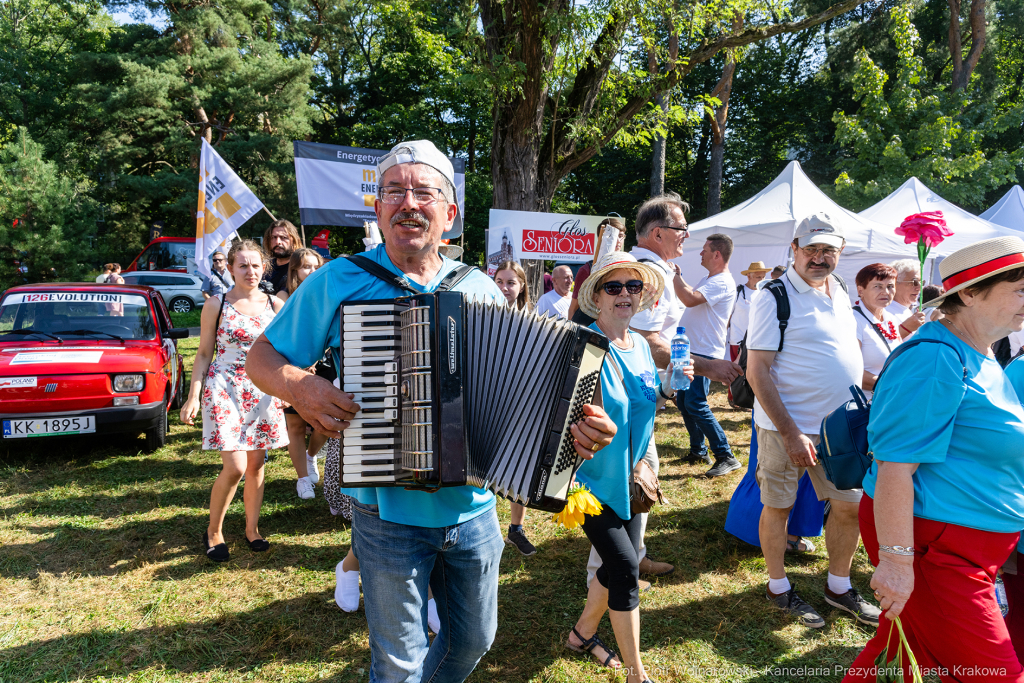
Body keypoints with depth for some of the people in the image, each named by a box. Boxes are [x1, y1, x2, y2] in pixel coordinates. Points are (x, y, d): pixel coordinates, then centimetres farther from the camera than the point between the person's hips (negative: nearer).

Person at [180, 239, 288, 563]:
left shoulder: (275, 306, 6)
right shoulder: (216, 305, -1)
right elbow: (204, 354, 1)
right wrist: (193, 396, -6)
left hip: (262, 390, 3)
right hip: (224, 389, -3)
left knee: (256, 464, 8)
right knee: (235, 466, -10)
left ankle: (252, 528, 27)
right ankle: (213, 532, 13)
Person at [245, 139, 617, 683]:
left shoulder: (481, 290, 2)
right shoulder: (339, 281, -7)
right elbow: (261, 358, 0)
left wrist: (577, 426, -11)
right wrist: (298, 387, -22)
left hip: (472, 511, 4)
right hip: (390, 515, -3)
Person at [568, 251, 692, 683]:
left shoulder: (641, 346, 5)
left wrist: (669, 388, -2)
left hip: (627, 477, 7)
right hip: (591, 479, -7)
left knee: (621, 564, 15)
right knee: (625, 568, -5)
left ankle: (583, 633, 40)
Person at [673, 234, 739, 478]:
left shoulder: (723, 283, -16)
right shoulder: (708, 280, 18)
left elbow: (690, 299, -29)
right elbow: (690, 296, 28)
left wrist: (674, 276, -17)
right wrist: (678, 277, 18)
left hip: (705, 352, -10)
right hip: (690, 350, 10)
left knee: (695, 404, -15)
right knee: (682, 401, 13)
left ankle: (726, 457, -8)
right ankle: (698, 451, 26)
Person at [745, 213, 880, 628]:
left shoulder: (840, 293, 10)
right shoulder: (775, 298, -14)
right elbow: (757, 370, -18)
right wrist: (791, 433, -21)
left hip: (839, 424, 7)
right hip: (786, 425, -7)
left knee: (850, 505, 13)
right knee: (778, 507, 7)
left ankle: (839, 588, 33)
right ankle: (779, 588, 27)